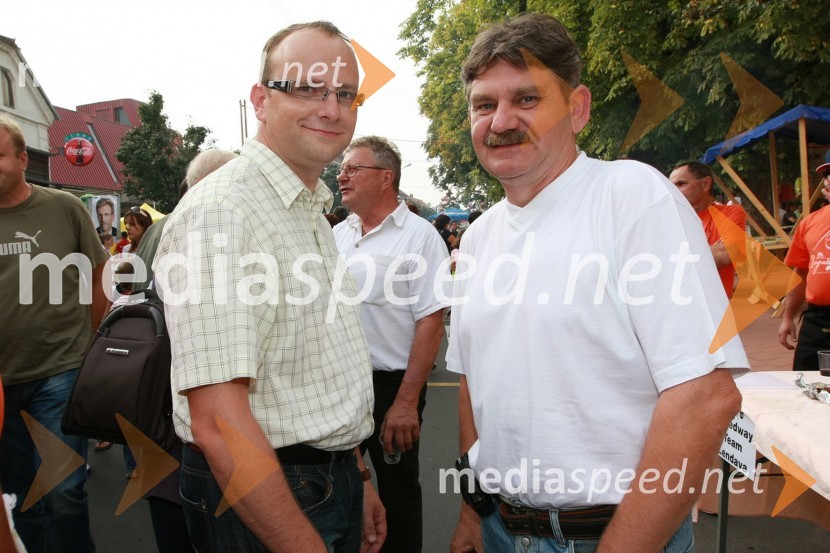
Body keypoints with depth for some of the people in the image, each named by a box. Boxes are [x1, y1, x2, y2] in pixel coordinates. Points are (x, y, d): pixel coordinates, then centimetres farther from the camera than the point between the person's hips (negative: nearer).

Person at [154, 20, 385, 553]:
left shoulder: (314, 215, 9)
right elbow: (218, 423, -27)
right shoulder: (220, 212, -22)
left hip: (336, 483, 9)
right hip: (261, 500, -8)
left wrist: (357, 477, 15)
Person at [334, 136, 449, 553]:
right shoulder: (337, 235, 9)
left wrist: (407, 402, -18)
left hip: (392, 386, -5)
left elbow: (431, 323, -14)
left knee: (398, 496, 10)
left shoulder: (420, 237, -9)